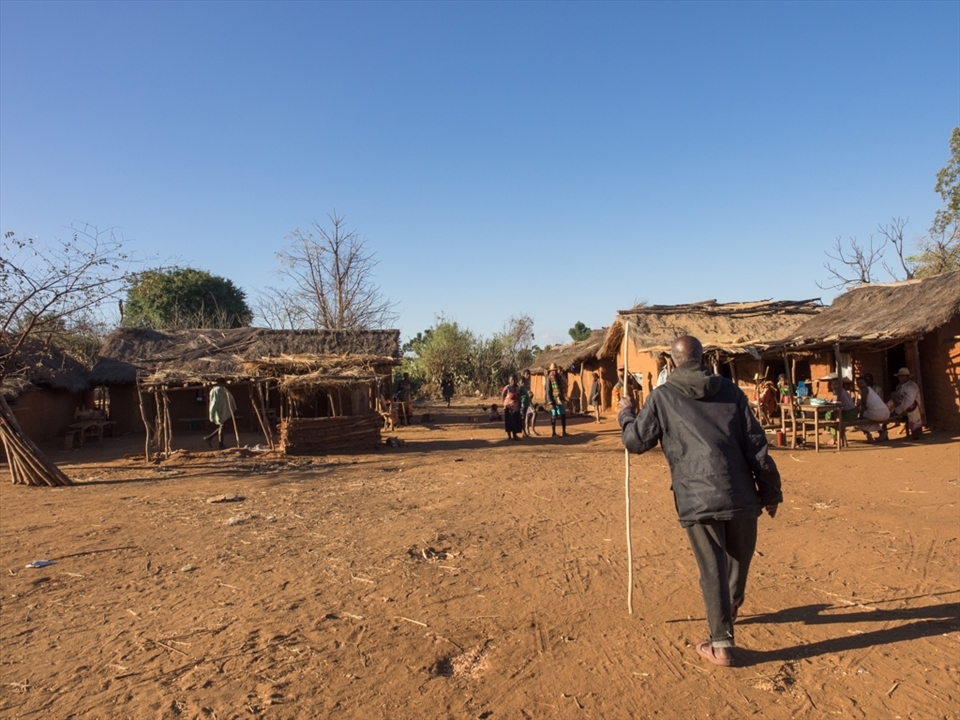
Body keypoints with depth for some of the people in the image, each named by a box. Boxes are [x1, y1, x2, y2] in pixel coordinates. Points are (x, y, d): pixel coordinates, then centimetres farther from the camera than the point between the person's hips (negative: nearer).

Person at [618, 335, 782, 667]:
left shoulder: (663, 396, 2)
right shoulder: (730, 390, 9)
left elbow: (636, 441, 5)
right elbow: (756, 444, 7)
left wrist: (625, 413, 24)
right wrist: (770, 490, 13)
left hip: (696, 498, -3)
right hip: (740, 493, 3)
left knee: (712, 568, 7)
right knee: (739, 558, 26)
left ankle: (721, 644, 12)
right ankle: (731, 607, 49)